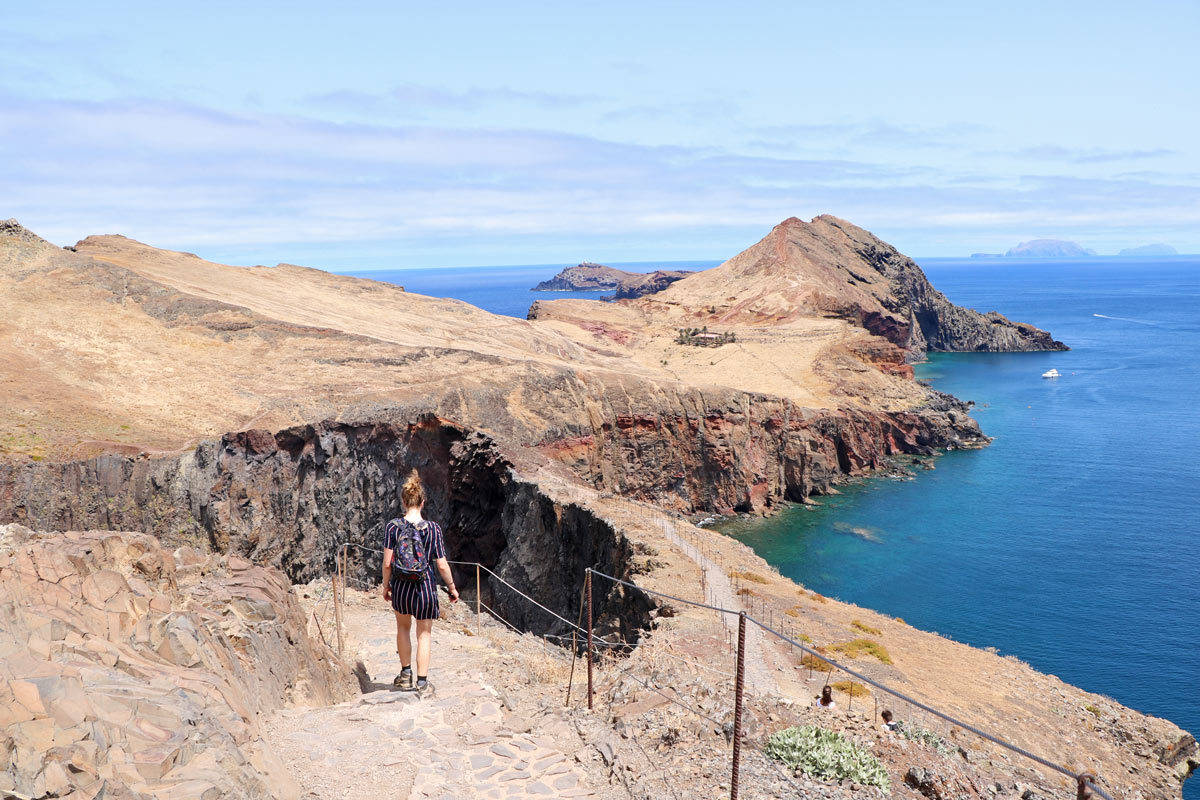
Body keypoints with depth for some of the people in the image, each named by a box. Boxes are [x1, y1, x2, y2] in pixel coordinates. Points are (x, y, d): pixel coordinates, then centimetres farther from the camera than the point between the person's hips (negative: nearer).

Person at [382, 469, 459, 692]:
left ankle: (405, 673, 31)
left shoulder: (393, 527, -9)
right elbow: (442, 565, -8)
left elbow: (387, 563, -7)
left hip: (401, 587, 2)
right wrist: (452, 587, 6)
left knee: (403, 627, 25)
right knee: (424, 634, 14)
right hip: (425, 588, -1)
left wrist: (386, 586, 9)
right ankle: (421, 680, 18)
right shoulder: (433, 528, -11)